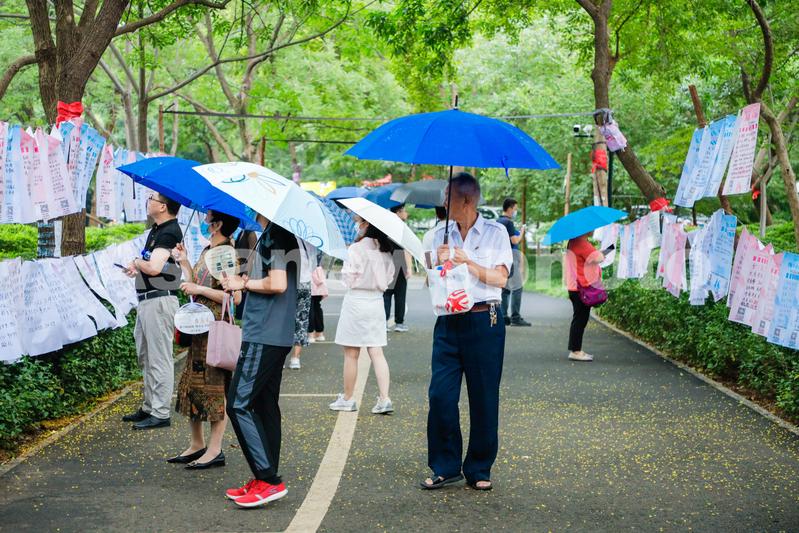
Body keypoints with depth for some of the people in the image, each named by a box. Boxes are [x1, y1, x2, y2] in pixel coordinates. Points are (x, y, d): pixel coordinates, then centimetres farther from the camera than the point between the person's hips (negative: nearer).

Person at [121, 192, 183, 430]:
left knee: (159, 359, -4)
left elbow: (154, 267, -27)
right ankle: (149, 407, 29)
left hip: (160, 301, -11)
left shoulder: (169, 232, -17)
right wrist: (137, 266, 5)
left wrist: (137, 262, -8)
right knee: (145, 357, 18)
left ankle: (161, 414, 1)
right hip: (146, 300, 11)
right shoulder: (156, 228, 14)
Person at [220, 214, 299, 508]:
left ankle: (269, 479, -8)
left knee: (238, 404, -8)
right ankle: (266, 481, 17)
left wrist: (244, 283, -8)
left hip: (263, 337, -10)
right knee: (265, 405, 12)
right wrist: (246, 282, 11)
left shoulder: (272, 236, -13)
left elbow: (278, 284, -22)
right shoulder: (278, 234, 17)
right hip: (277, 336, 10)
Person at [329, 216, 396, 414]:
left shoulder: (356, 249, -16)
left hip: (356, 300, -6)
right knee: (376, 352, 6)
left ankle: (347, 399, 14)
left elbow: (349, 277, -11)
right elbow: (389, 276, 10)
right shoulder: (385, 250, 4)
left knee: (351, 353, 5)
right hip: (376, 301, 6)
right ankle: (384, 399, -1)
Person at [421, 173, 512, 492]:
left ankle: (479, 470, 14)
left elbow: (501, 278, -4)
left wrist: (469, 264, -16)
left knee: (484, 399, 2)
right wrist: (440, 264, -10)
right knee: (440, 395, -3)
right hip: (449, 321, 3)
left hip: (484, 321, -3)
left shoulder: (495, 233, 3)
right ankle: (446, 467, 9)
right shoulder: (441, 235, 12)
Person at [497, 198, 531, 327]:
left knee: (504, 288, 11)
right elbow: (515, 240, -17)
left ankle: (503, 317, 10)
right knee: (517, 287, -7)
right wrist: (521, 232, 0)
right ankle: (515, 317, -10)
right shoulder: (508, 222, -13)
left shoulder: (497, 222, 14)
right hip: (510, 255, -9)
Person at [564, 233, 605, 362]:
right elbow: (598, 258, -23)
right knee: (580, 319, -6)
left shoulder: (574, 242, 15)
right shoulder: (582, 243, -18)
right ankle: (575, 351, -4)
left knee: (579, 319, 15)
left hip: (575, 287, 10)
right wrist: (602, 253, -2)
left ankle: (575, 350, 21)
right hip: (581, 287, -10)